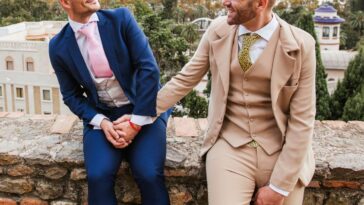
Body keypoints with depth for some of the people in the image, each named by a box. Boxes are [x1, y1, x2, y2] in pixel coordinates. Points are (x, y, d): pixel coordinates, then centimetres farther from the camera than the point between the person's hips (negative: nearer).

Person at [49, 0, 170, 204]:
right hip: (101, 116, 1)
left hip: (144, 109, -1)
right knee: (98, 176, -23)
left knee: (149, 174, -23)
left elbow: (149, 68, -12)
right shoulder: (59, 47, -1)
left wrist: (136, 123, -16)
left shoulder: (121, 18, -7)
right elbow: (72, 95, 7)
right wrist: (101, 122, -12)